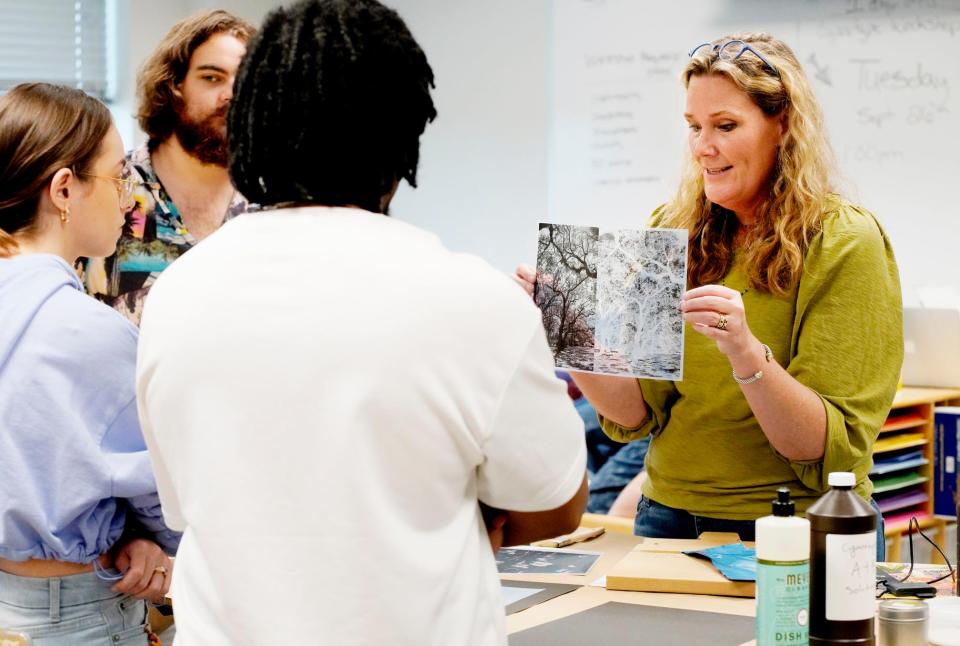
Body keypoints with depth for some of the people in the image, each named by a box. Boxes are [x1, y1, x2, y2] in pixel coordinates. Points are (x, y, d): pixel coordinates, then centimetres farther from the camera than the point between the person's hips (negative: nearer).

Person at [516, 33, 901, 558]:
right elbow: (638, 412, 2)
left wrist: (747, 355, -29)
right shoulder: (672, 231, 5)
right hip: (669, 519, 4)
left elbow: (833, 448, -15)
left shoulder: (846, 244, -8)